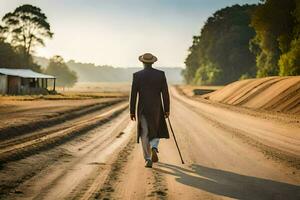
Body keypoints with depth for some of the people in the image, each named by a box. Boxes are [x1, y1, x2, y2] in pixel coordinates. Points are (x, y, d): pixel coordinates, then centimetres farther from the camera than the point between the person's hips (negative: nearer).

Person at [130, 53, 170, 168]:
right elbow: (165, 93, -5)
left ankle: (148, 160, 1)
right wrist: (167, 109, 2)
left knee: (145, 135, 7)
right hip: (157, 109, 1)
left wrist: (132, 111, 2)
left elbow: (133, 94, -5)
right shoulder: (161, 74, -4)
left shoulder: (137, 75, -5)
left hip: (143, 109, -1)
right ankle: (154, 148, -7)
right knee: (157, 131, 21)